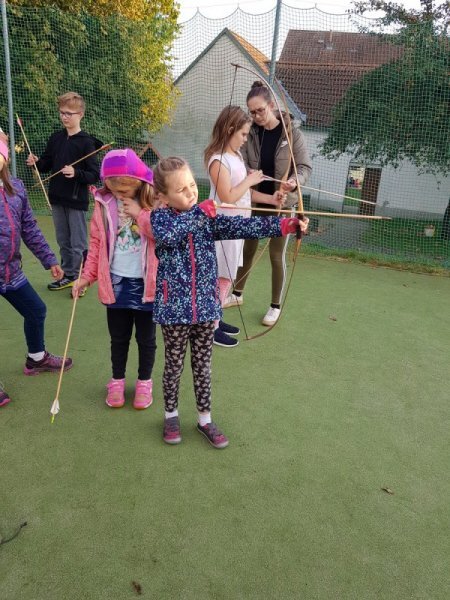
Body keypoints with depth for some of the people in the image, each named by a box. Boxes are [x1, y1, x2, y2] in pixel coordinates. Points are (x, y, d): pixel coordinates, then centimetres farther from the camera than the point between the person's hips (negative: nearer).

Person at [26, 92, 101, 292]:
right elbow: (47, 164, 15)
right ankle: (68, 275, 28)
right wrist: (36, 162, -5)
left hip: (76, 200, -6)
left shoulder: (86, 142, -10)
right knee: (63, 241, 15)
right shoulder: (55, 138, 8)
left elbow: (95, 174, -13)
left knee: (78, 244, 1)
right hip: (57, 198, 7)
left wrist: (76, 173, -29)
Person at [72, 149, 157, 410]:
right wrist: (87, 276, 1)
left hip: (146, 283, -2)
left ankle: (145, 382, 33)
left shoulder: (153, 203, -9)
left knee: (146, 338, 13)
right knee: (118, 337, 17)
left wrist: (139, 212, -22)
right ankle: (117, 380, 37)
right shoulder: (104, 204, -2)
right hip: (116, 282, 2)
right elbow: (97, 243, 4)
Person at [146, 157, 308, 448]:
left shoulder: (208, 217, 2)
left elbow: (242, 226, -10)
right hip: (174, 307, -2)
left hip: (206, 304, 3)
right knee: (174, 365, 13)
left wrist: (285, 225, -22)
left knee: (203, 365, 14)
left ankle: (205, 419, 31)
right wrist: (200, 214, -23)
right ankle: (171, 416, 35)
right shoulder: (159, 217, -5)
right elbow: (167, 235, -29)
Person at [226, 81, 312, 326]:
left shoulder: (292, 133, -7)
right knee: (247, 250, 16)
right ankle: (237, 293, 36)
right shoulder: (250, 133, -1)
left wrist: (295, 181, -30)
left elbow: (305, 166, -8)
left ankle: (275, 306, 21)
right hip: (255, 202, 3)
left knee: (277, 255, 5)